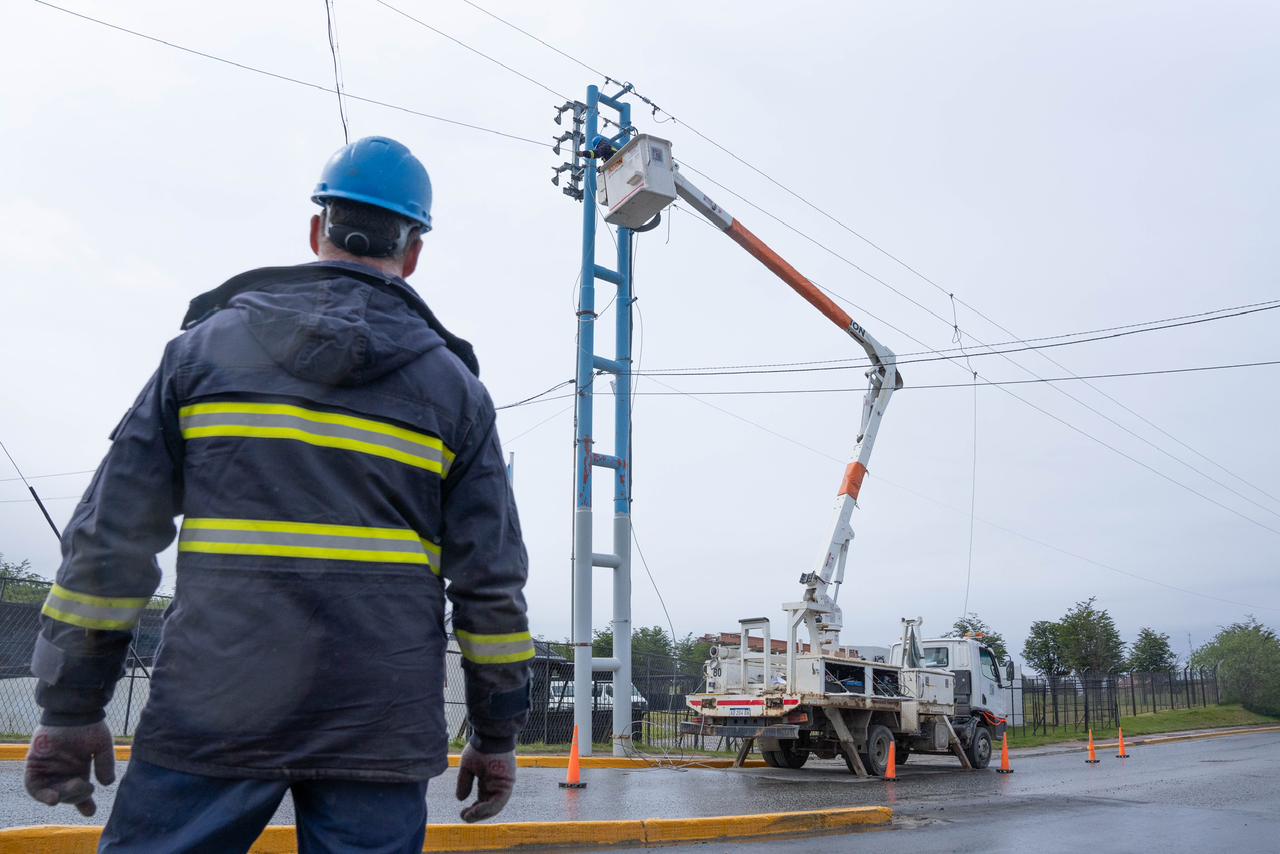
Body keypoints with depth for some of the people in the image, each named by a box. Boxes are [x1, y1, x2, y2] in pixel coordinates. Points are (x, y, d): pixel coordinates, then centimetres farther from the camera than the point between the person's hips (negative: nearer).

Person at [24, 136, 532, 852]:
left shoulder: (207, 343, 5)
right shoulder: (455, 387, 4)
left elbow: (111, 537, 2)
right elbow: (490, 579, 2)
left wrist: (70, 708, 9)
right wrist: (499, 735, 10)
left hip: (210, 718, 0)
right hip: (380, 734, 1)